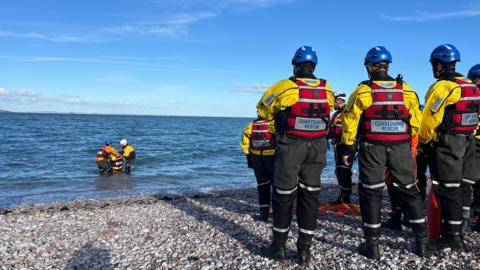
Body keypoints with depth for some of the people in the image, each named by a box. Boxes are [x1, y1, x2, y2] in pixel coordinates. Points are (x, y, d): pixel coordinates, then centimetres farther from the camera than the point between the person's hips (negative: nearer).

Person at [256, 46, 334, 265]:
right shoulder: (327, 89, 3)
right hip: (317, 147, 4)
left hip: (290, 146, -3)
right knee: (309, 196, 11)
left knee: (283, 195, 9)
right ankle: (304, 250, 17)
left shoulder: (285, 87, -7)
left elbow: (263, 110, 5)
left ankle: (278, 247, 20)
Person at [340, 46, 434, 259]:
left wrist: (347, 149, 4)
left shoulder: (363, 91, -4)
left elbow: (350, 123, -4)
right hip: (401, 149, 3)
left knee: (371, 193, 7)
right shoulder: (406, 90, 5)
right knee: (409, 192, 15)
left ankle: (372, 245, 12)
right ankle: (423, 242, 21)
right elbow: (415, 123, 9)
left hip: (372, 149, -2)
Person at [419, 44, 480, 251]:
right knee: (459, 187, 15)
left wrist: (423, 141, -1)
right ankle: (456, 230, 25)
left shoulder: (441, 87, -15)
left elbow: (429, 119, -16)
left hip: (445, 146, -8)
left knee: (447, 190, -2)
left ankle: (453, 237, 4)